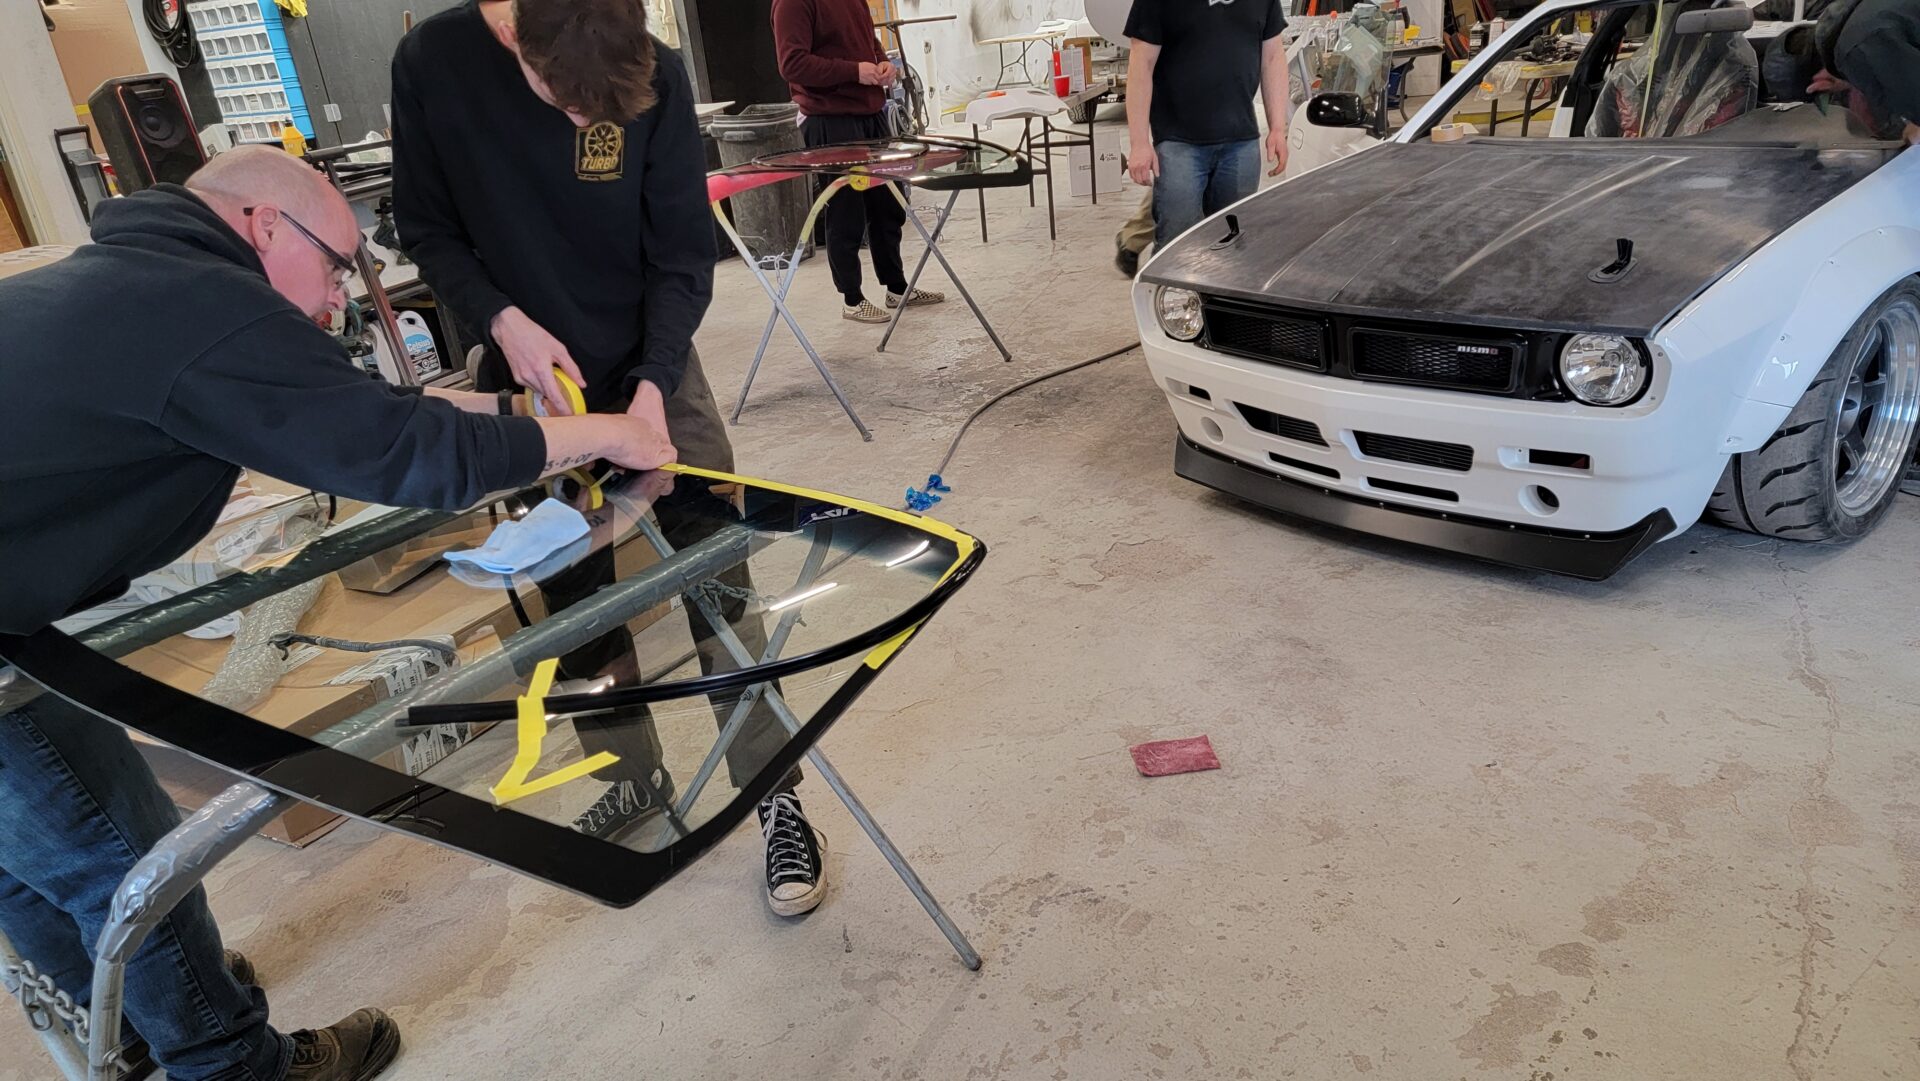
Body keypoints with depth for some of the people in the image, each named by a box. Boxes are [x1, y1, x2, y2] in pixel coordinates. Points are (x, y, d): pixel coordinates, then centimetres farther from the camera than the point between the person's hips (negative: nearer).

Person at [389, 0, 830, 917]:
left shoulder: (658, 79, -17)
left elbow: (684, 257, -12)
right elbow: (426, 229, -3)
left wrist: (651, 386, -23)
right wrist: (504, 322, -19)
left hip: (651, 373, -1)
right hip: (531, 380, 2)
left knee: (717, 591, -2)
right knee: (576, 602, 9)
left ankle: (772, 793, 10)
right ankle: (632, 779, 29)